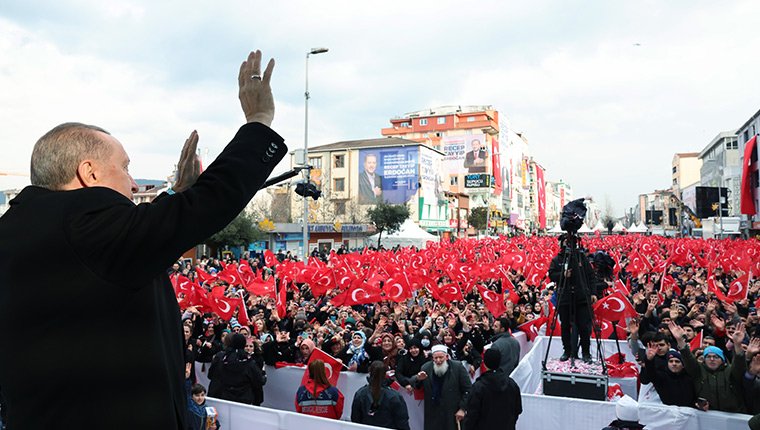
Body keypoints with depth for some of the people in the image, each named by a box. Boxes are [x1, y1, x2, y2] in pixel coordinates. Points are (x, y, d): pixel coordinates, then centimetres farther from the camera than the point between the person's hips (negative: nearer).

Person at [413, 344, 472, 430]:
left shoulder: (458, 367, -7)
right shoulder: (426, 367, 1)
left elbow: (467, 390, -4)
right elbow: (414, 384, 9)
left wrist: (462, 408, -8)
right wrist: (418, 379, -13)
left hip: (453, 414, -2)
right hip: (432, 414, 2)